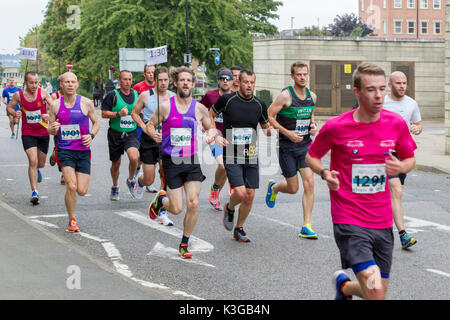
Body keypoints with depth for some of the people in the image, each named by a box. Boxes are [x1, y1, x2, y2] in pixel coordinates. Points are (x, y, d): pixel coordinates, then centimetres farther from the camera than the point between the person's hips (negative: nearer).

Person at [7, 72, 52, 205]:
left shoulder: (43, 93, -8)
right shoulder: (19, 95, -6)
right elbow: (9, 107, 9)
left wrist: (49, 115, -35)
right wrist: (14, 113, -13)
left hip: (43, 133, 1)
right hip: (27, 133, -1)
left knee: (41, 163, 13)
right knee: (33, 161, -17)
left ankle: (36, 170, 52)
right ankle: (34, 192, -13)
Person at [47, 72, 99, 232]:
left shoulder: (86, 103, -2)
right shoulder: (55, 105, 1)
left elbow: (96, 123, 11)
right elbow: (50, 130, 9)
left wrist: (91, 135, -9)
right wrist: (52, 129, -15)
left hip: (83, 150, 1)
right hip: (65, 150, -1)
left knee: (82, 191, -3)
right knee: (71, 187, -17)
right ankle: (72, 220, 4)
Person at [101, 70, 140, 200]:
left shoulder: (136, 94, 6)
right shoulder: (113, 95, -6)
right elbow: (103, 113, -8)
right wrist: (118, 114, -20)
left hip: (131, 134, 1)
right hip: (115, 134, -1)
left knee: (134, 158, -23)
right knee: (116, 164, 10)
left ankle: (131, 180, 6)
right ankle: (115, 188, 36)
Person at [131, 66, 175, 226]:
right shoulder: (146, 95, -3)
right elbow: (134, 113, 7)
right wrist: (143, 126, -8)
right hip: (149, 141, -1)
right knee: (149, 180, 5)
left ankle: (161, 212, 1)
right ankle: (139, 181, 43)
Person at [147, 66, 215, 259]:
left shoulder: (199, 108, 4)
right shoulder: (165, 106, -4)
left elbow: (209, 127, 18)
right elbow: (150, 124, 8)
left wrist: (211, 134, -5)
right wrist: (153, 134, -15)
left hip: (192, 161, 2)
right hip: (171, 162, -2)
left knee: (193, 204, -8)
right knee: (177, 208, -4)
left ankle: (184, 245, 10)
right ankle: (160, 200, 32)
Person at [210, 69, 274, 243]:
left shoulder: (259, 104, 4)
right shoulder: (227, 99, -6)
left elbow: (265, 125, 18)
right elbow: (210, 116, 8)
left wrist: (269, 130, -6)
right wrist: (216, 136, -5)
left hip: (251, 156, 4)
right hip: (231, 156, -4)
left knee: (250, 195, 3)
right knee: (240, 193, -17)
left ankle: (239, 229, 23)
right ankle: (229, 208, 18)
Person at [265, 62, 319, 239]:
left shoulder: (312, 96, 5)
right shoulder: (285, 96, -13)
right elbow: (269, 116, -11)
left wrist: (313, 125, 2)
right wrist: (287, 132, -19)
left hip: (305, 145, 4)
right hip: (288, 146, -4)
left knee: (309, 183, -9)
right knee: (293, 188, 4)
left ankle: (306, 227, -3)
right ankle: (273, 187, 40)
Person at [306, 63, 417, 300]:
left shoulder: (396, 124, 0)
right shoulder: (336, 127, -9)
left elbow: (410, 158, 15)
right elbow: (311, 156, 7)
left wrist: (400, 167, -8)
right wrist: (325, 173, -13)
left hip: (382, 222, 5)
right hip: (349, 219, -4)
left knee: (377, 293, 12)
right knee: (375, 292, -18)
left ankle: (344, 286, 43)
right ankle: (342, 282, 14)